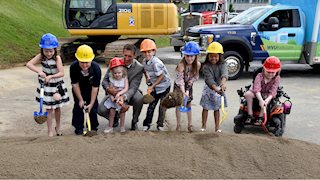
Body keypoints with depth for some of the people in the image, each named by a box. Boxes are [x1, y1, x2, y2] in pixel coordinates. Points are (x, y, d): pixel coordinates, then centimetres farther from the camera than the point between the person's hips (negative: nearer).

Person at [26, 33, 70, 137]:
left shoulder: (57, 58, -18)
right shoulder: (41, 57, -12)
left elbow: (61, 73, -24)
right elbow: (29, 64, -23)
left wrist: (51, 76, -36)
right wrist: (39, 71, -36)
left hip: (57, 85, 0)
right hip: (45, 86, 0)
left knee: (57, 108, 13)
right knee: (49, 109, 1)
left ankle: (58, 126, 37)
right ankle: (50, 132, 10)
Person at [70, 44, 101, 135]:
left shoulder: (96, 68, -33)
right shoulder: (73, 67, -31)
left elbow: (95, 87, -27)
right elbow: (75, 84, -19)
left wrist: (91, 103, -24)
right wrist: (80, 99, -16)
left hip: (91, 89, 0)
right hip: (78, 89, 1)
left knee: (93, 106, 1)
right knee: (78, 106, 0)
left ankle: (93, 127, 17)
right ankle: (78, 127, 14)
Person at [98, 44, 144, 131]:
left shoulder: (139, 68, -18)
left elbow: (133, 87, -23)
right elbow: (105, 80, -8)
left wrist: (124, 97, -45)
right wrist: (108, 88, -33)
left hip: (129, 94, -1)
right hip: (114, 93, 2)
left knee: (139, 98, -35)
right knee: (101, 110, -22)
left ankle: (134, 121, -5)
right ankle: (115, 118, 16)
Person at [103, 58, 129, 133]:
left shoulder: (124, 78, -8)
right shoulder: (112, 79, -5)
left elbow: (126, 88, -16)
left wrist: (119, 93, -30)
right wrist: (112, 97, -26)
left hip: (122, 97, -1)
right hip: (113, 98, 1)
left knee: (123, 110, 3)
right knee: (111, 111, -1)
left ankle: (122, 126, 16)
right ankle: (110, 127, 11)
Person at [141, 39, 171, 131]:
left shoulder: (156, 63, -27)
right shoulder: (144, 61, -2)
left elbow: (161, 76, -23)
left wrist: (152, 86, -19)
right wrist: (147, 78, 1)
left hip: (164, 86, -6)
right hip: (154, 87, 6)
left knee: (162, 106, 3)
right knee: (151, 105, 8)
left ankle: (160, 124, 17)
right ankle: (147, 124, 17)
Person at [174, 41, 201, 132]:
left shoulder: (198, 64, -20)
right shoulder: (181, 65, -33)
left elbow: (196, 76, -4)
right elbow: (180, 79, -39)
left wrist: (191, 81, -23)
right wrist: (183, 92, -50)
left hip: (189, 85, 3)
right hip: (179, 86, -3)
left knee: (188, 103, 12)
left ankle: (190, 124, 22)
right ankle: (178, 125, 14)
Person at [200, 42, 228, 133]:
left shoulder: (222, 65, -10)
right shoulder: (206, 66, -15)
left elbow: (224, 73, -31)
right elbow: (209, 79, -27)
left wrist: (223, 82, -53)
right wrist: (216, 88, -43)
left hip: (219, 88, 1)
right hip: (209, 88, -1)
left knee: (216, 108, 12)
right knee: (205, 107, 6)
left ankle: (217, 127, 22)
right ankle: (204, 126, 19)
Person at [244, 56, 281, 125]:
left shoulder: (276, 79, -14)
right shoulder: (259, 76, -19)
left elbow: (273, 91, -25)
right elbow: (257, 89, -33)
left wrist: (267, 100, -44)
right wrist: (260, 100, -49)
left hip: (267, 94, 0)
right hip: (256, 93, 0)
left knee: (268, 98, -36)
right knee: (248, 94, -30)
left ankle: (260, 117, -24)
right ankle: (250, 115, -23)